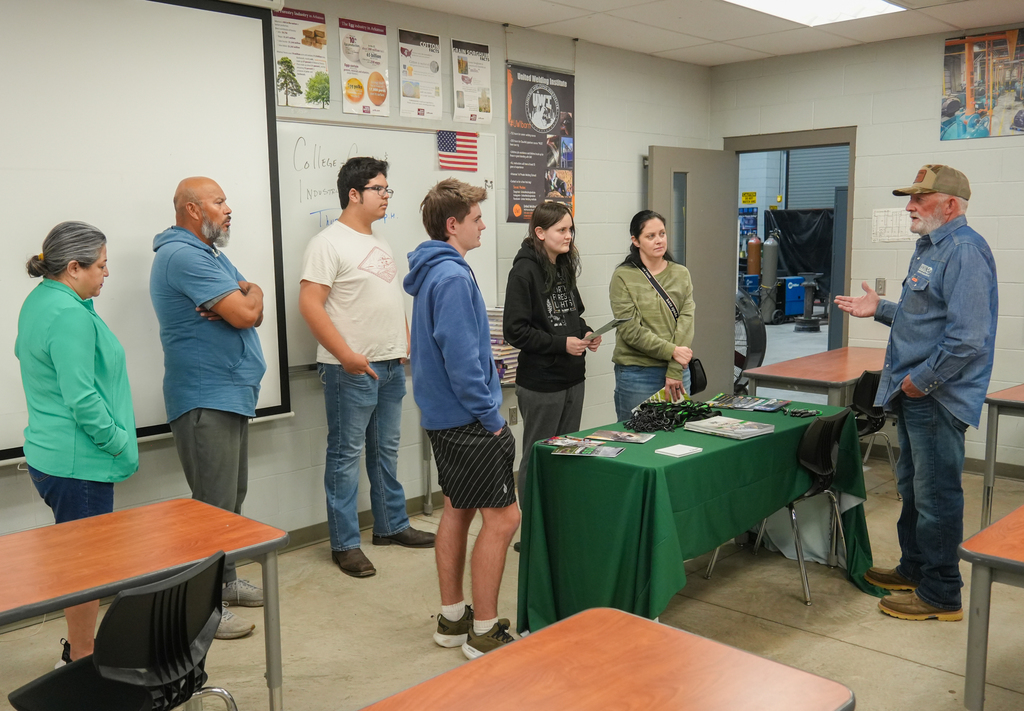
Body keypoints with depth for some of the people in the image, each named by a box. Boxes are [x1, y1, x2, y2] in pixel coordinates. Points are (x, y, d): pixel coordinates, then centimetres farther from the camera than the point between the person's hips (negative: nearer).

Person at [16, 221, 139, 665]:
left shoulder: (38, 300, 11)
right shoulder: (70, 315, -22)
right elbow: (81, 398, -27)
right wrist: (120, 444, -14)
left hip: (49, 453, 11)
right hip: (78, 462, -11)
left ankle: (78, 647, 35)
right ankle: (82, 661, 15)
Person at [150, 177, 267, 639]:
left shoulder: (211, 254, 18)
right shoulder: (184, 255, -16)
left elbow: (253, 312, 11)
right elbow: (246, 314, -22)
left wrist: (239, 299, -11)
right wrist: (250, 295, 0)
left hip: (230, 394, 10)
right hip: (206, 401, -10)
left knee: (232, 498, 17)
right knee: (215, 506, -6)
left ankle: (225, 580, 30)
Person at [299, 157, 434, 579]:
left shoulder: (380, 244, 16)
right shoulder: (329, 243, -10)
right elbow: (310, 304, -17)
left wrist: (405, 344, 13)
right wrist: (347, 356, -21)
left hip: (391, 366, 8)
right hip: (351, 370, -8)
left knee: (386, 450, 17)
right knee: (346, 455, 0)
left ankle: (391, 525, 30)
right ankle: (345, 544, 9)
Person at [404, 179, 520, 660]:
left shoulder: (433, 272, 13)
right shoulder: (453, 277, -19)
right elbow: (460, 357, -24)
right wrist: (490, 415, -16)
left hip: (444, 417, 11)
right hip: (467, 421, -11)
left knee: (458, 510, 16)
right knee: (502, 518, -4)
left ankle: (452, 617, 27)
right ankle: (484, 632, 5)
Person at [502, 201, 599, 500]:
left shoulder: (564, 268, 10)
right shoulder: (524, 271, -13)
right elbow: (515, 330, -17)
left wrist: (585, 332, 2)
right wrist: (561, 344, -20)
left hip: (573, 377, 8)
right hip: (541, 383, -8)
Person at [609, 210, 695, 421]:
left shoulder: (681, 274, 7)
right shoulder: (623, 277, -5)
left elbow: (686, 322, -3)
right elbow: (630, 331, -11)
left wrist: (675, 371, -11)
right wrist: (671, 351, -15)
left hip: (678, 372, 4)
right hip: (637, 374, -4)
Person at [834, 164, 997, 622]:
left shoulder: (965, 252, -19)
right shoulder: (930, 247, 15)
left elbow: (968, 337, -27)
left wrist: (921, 380, -20)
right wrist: (880, 310, 15)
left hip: (937, 398, -11)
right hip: (914, 395, 11)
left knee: (936, 495, -1)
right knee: (913, 487, 20)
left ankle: (941, 594, 12)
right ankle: (914, 569, 35)